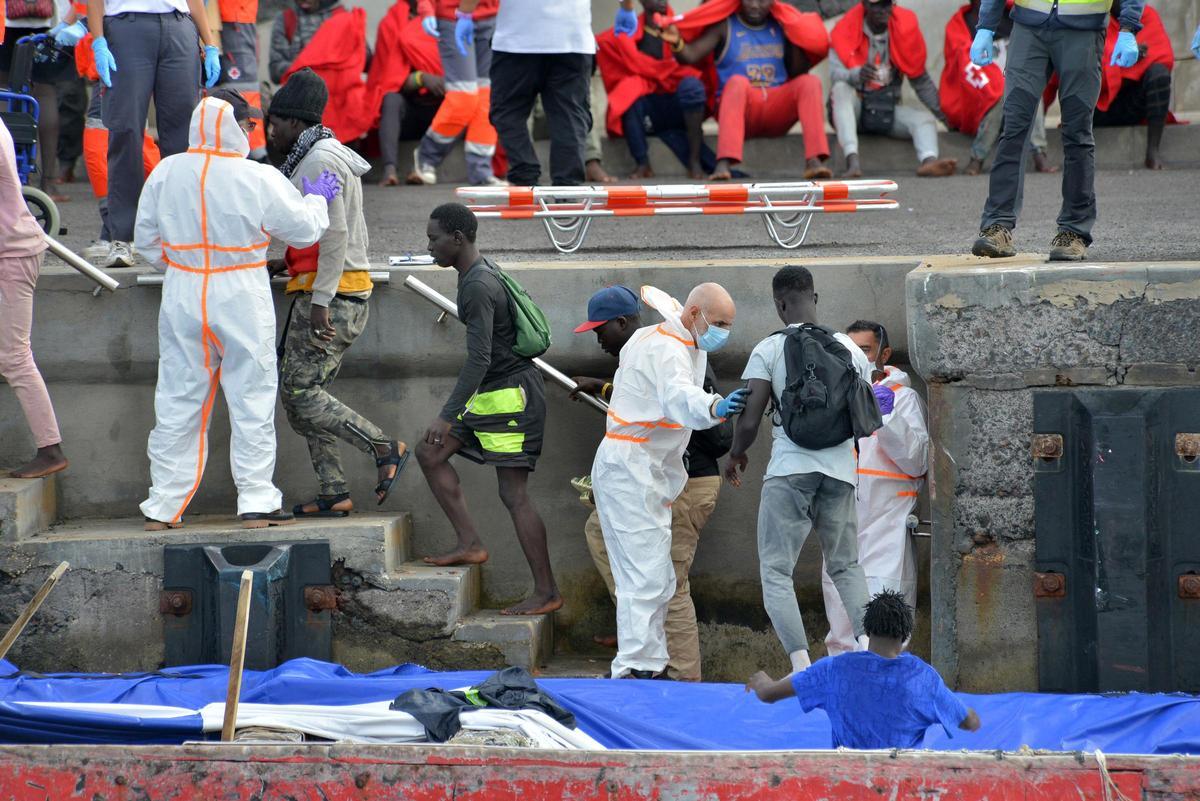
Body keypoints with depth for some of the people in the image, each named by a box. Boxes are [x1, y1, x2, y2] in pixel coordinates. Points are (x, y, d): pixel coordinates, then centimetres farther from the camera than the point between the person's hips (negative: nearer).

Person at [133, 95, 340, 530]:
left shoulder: (166, 173, -2)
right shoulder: (259, 179, -12)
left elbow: (147, 240, 6)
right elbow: (302, 230, -3)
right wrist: (316, 199, 17)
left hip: (182, 296, 3)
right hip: (241, 298, -3)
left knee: (178, 401, 9)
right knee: (251, 400, 5)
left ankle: (163, 506, 12)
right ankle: (256, 502, 4)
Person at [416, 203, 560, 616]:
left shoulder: (479, 287, -22)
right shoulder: (481, 273, 10)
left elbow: (479, 359, -28)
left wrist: (447, 415, -31)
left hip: (511, 393, -11)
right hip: (491, 395, 11)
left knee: (514, 493, -7)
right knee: (429, 453, 11)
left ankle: (546, 592, -3)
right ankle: (470, 544, 10)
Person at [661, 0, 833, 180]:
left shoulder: (781, 25, 13)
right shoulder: (724, 26, 3)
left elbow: (797, 72, 9)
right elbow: (691, 55, -10)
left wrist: (795, 39, -4)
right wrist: (677, 43, -31)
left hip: (777, 110, 3)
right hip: (740, 106, -3)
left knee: (810, 82, -21)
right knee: (737, 81, -34)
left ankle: (814, 160, -33)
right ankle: (724, 163, -50)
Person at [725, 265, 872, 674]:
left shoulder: (768, 349, -4)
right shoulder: (850, 349, 8)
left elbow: (748, 423, -7)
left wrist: (735, 455, 14)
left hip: (789, 471, -4)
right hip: (840, 471, 4)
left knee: (776, 571, 3)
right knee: (846, 566, 18)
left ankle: (801, 664, -12)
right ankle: (865, 643, -6)